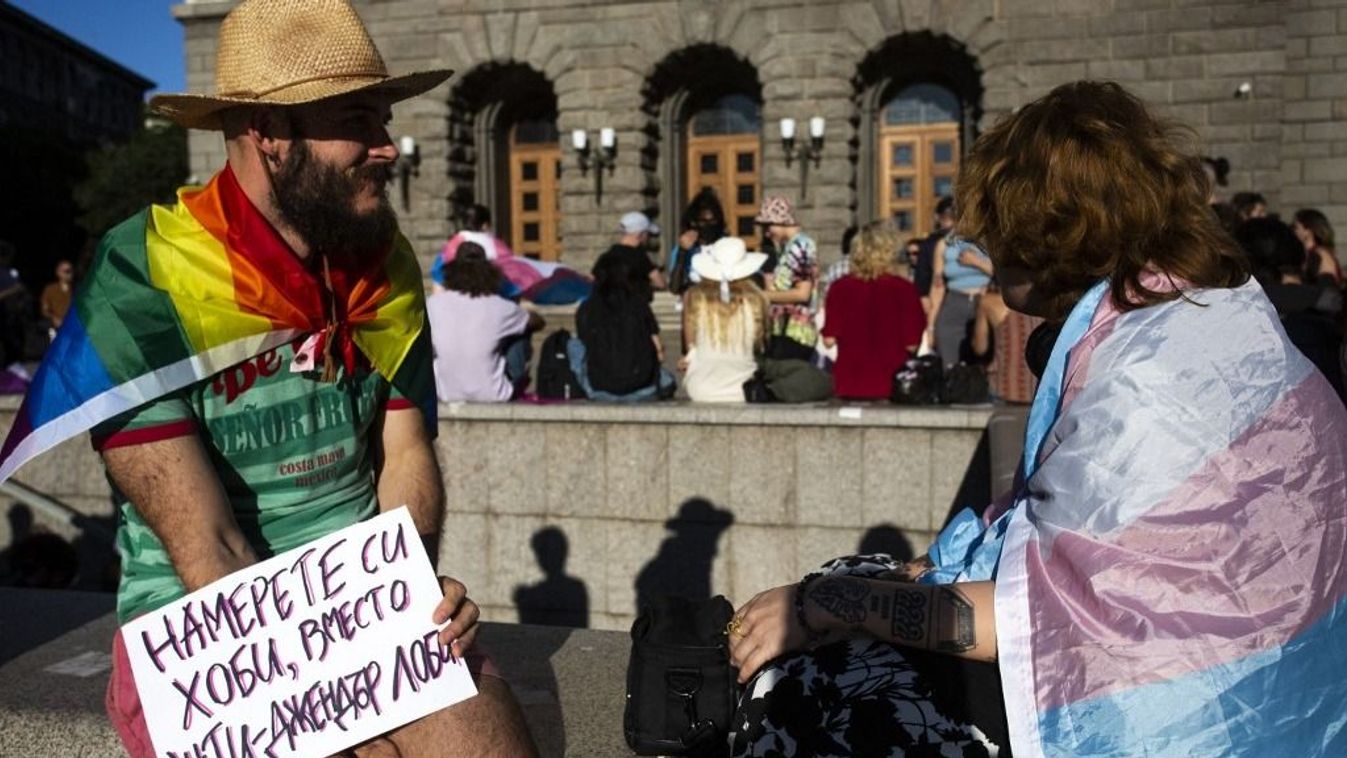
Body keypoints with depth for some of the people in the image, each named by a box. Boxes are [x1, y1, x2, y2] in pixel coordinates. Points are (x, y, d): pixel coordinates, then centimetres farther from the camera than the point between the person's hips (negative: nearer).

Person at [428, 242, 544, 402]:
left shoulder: (434, 303, -7)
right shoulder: (499, 307, -11)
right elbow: (538, 322, 8)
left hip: (447, 395, 2)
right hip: (493, 395, -2)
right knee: (521, 333, 16)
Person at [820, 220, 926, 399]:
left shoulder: (839, 287, -5)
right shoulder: (904, 289, -9)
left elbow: (829, 340, -4)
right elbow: (912, 344, -8)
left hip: (849, 383, 2)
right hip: (891, 384, -1)